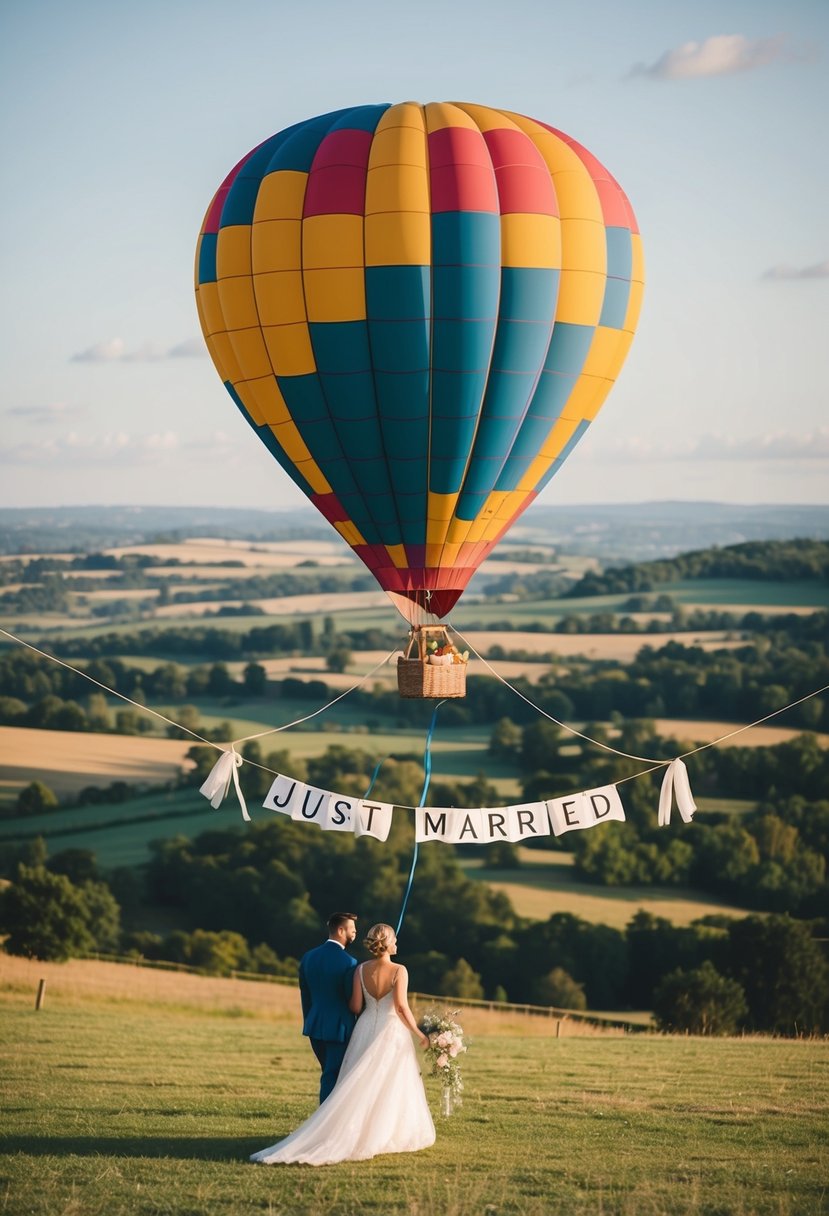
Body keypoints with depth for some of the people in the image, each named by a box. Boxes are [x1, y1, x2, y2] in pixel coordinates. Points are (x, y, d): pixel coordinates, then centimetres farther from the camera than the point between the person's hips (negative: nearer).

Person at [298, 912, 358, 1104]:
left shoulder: (308, 957, 3)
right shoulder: (348, 963, -16)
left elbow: (305, 995, 11)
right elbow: (354, 1000, -11)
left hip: (315, 1026, 6)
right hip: (339, 1028, -6)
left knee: (330, 1075, 20)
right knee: (331, 1077, 1)